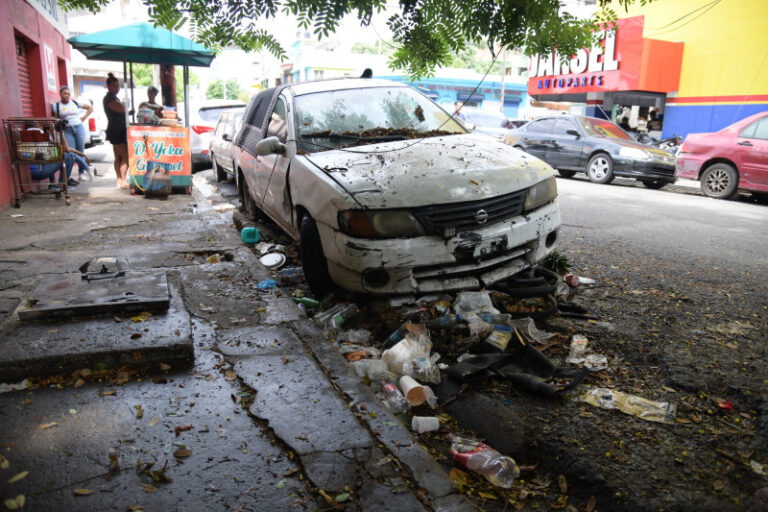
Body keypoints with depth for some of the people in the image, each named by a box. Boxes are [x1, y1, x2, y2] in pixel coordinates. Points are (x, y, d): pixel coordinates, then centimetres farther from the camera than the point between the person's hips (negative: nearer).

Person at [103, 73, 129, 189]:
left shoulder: (114, 97, 20)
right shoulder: (109, 98, -11)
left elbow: (122, 110, 27)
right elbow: (122, 109, -19)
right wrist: (123, 104, 0)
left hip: (119, 130, 10)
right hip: (116, 131, -10)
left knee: (118, 157, 10)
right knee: (125, 157, -14)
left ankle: (119, 180, 13)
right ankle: (123, 181, -15)